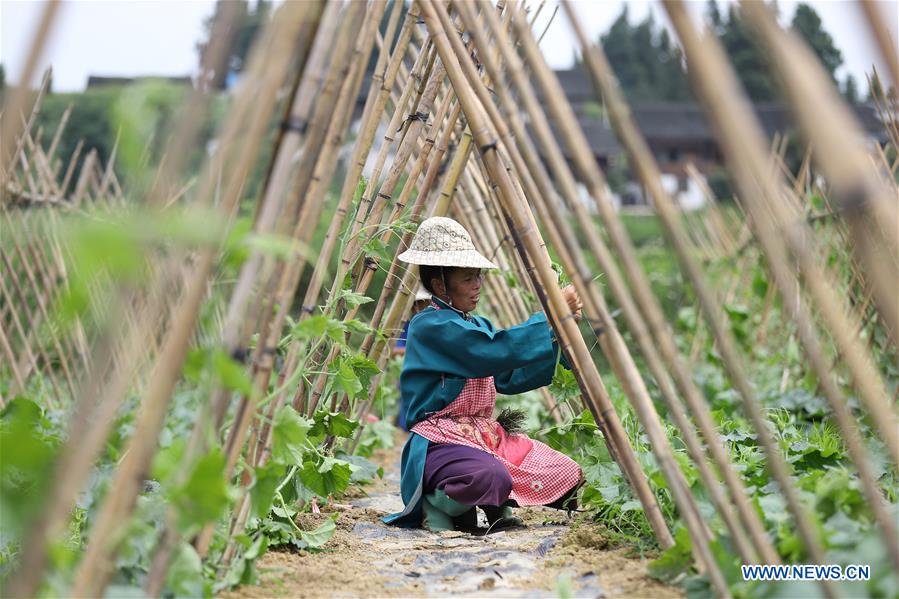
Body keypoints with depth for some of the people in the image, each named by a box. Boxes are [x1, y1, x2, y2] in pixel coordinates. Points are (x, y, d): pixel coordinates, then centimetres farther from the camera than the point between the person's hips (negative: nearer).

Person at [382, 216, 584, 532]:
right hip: (440, 442, -8)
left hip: (487, 435, 8)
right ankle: (436, 503, -8)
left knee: (568, 477, -9)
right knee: (492, 477, -40)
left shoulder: (477, 325, 17)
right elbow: (498, 350, -23)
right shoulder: (430, 326, -12)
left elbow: (511, 377, 12)